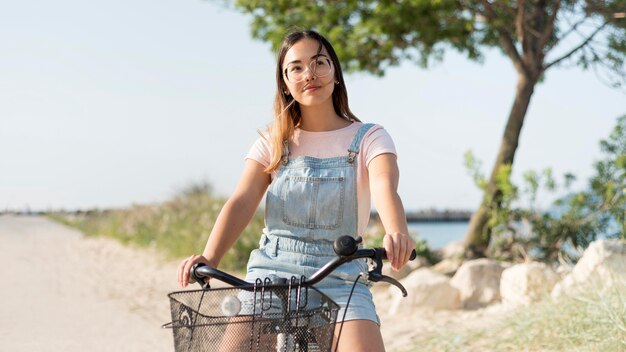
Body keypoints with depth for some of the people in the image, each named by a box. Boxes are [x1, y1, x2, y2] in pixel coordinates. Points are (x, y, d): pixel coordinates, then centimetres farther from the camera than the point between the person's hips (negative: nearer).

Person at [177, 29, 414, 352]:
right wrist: (209, 258, -23)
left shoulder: (368, 138, 5)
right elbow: (242, 202, -4)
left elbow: (384, 186, -16)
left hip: (339, 280, -2)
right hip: (270, 275, 2)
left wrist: (396, 233, -39)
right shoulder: (274, 143, 10)